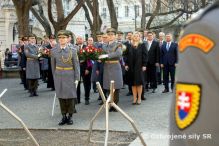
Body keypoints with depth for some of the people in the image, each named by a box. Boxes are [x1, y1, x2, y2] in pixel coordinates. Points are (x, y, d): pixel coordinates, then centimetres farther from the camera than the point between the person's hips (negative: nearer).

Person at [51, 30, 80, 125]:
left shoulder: (73, 51, -3)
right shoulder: (54, 51, 3)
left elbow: (76, 65, -2)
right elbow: (53, 65, 9)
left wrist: (76, 78, -6)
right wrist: (54, 77, 9)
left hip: (70, 77, -2)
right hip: (59, 77, 2)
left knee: (70, 97, 1)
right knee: (61, 97, 4)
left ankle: (70, 116, 13)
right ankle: (64, 116, 14)